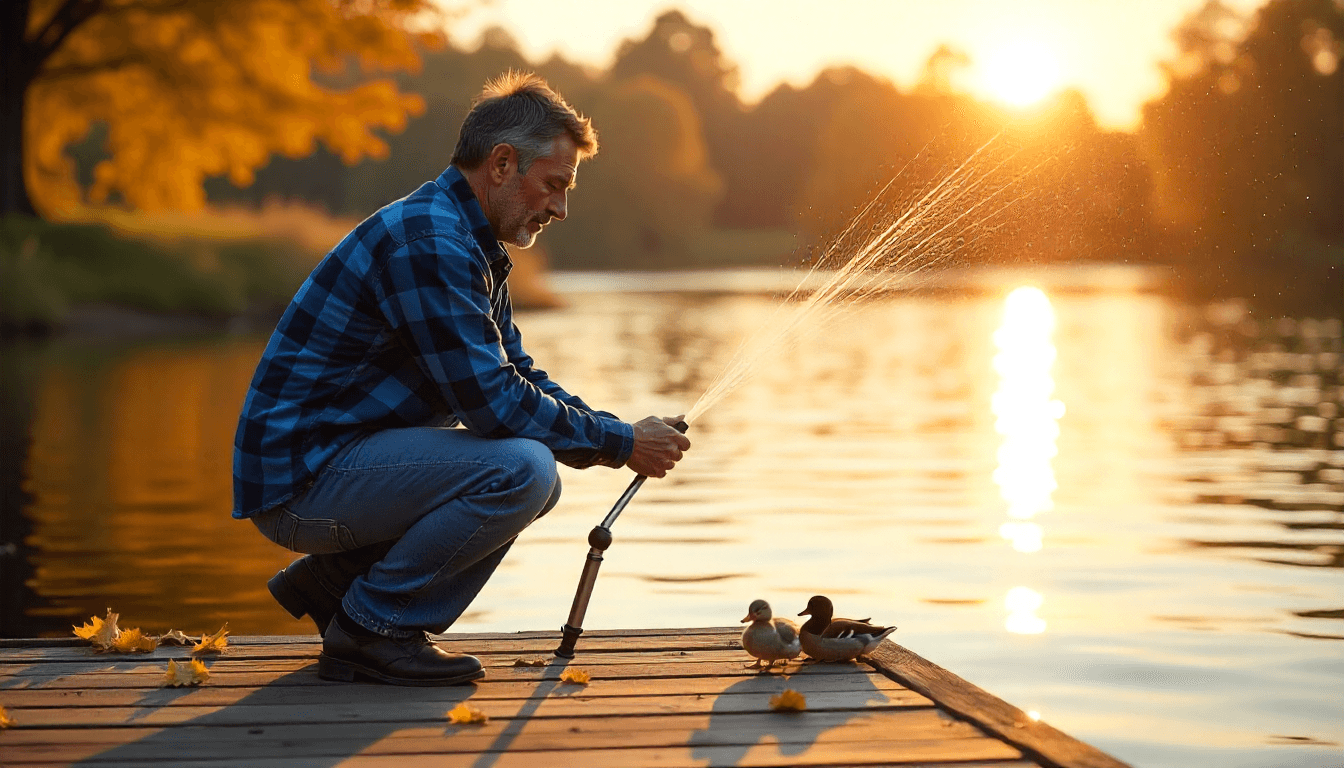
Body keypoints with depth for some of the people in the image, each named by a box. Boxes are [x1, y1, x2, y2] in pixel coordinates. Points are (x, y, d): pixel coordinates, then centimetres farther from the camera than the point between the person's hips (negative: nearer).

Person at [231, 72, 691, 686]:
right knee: (522, 468, -23)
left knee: (537, 474, 14)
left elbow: (518, 377, 17)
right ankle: (371, 626, -8)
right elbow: (491, 401, -23)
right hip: (299, 478, -10)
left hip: (345, 459, 10)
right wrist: (620, 443, -12)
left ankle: (335, 578, 13)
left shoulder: (473, 246, 14)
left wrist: (621, 434, 3)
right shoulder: (428, 242, -19)